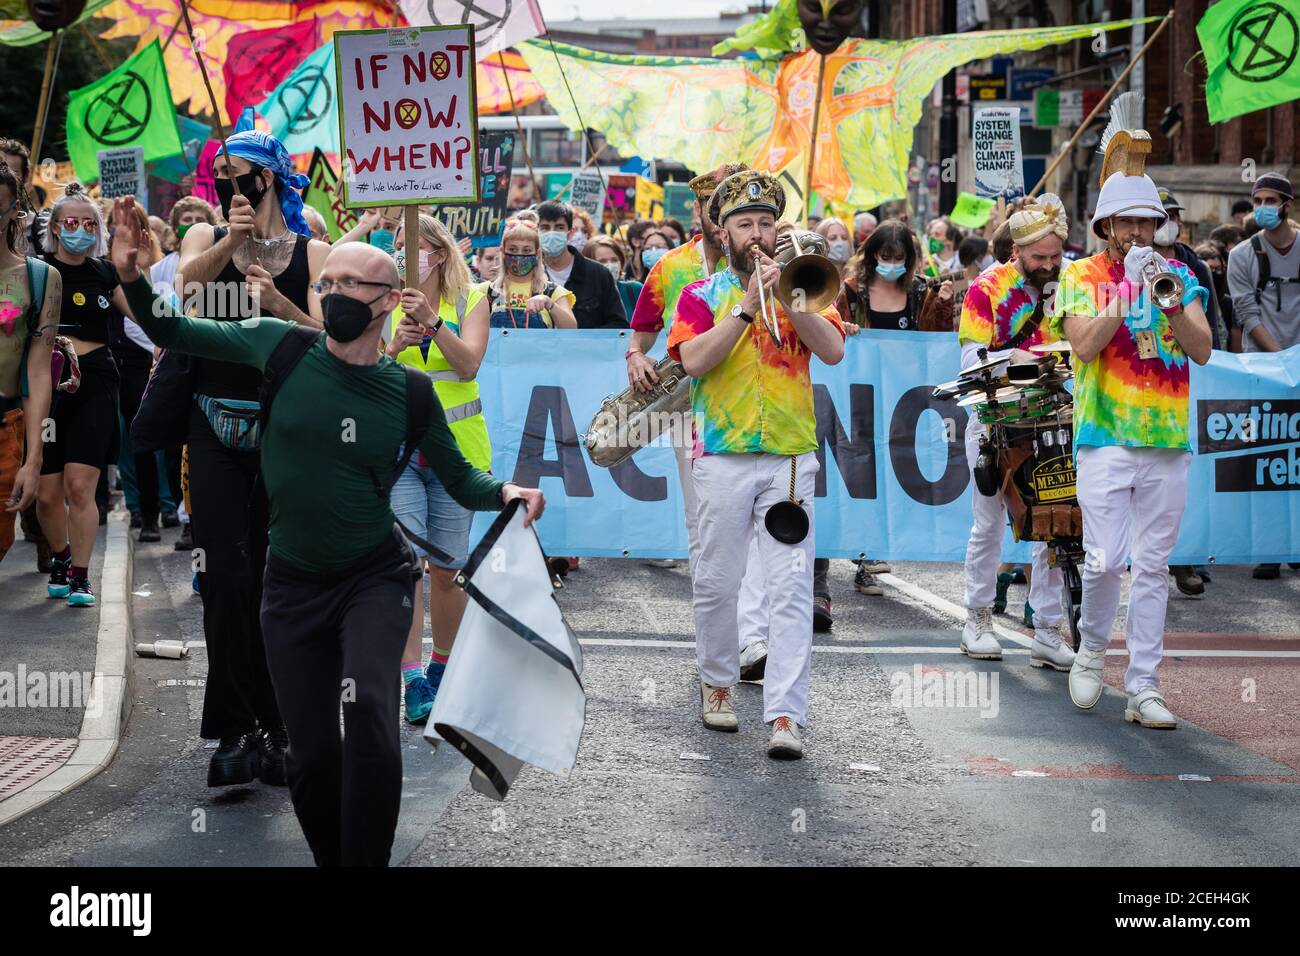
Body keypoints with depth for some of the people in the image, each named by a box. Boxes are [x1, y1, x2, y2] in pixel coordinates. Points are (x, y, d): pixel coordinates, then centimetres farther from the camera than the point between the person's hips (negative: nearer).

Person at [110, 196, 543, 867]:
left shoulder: (409, 392, -6)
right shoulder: (281, 346, -6)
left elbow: (459, 480, 6)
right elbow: (173, 333, 3)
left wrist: (506, 492, -14)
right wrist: (132, 275, -14)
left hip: (374, 578, -2)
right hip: (294, 584, 2)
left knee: (367, 712, -27)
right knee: (312, 756, 5)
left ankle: (368, 861, -12)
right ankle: (333, 860, 28)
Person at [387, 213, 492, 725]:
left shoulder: (470, 300, 3)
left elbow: (469, 363, -12)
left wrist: (432, 322, -26)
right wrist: (394, 346, -23)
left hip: (457, 446, 0)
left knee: (447, 567, 7)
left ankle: (441, 665, 26)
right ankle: (413, 679, -14)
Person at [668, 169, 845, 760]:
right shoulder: (701, 295, 8)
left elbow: (832, 351, -3)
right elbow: (694, 359, -10)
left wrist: (786, 292, -11)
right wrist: (748, 305, -13)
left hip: (791, 457, 1)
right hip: (723, 457, 0)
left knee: (792, 587, -8)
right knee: (717, 583, 7)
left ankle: (786, 715, -11)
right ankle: (718, 683, 30)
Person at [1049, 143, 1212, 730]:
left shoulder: (1177, 275, 11)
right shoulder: (1081, 276, 4)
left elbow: (1202, 351, 1)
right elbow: (1085, 345, -11)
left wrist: (1173, 307, -15)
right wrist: (1128, 294, -17)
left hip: (1167, 440, 3)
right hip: (1106, 439, -3)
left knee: (1153, 567, 4)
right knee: (1105, 560, -11)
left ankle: (1143, 688, 8)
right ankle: (1092, 648, 17)